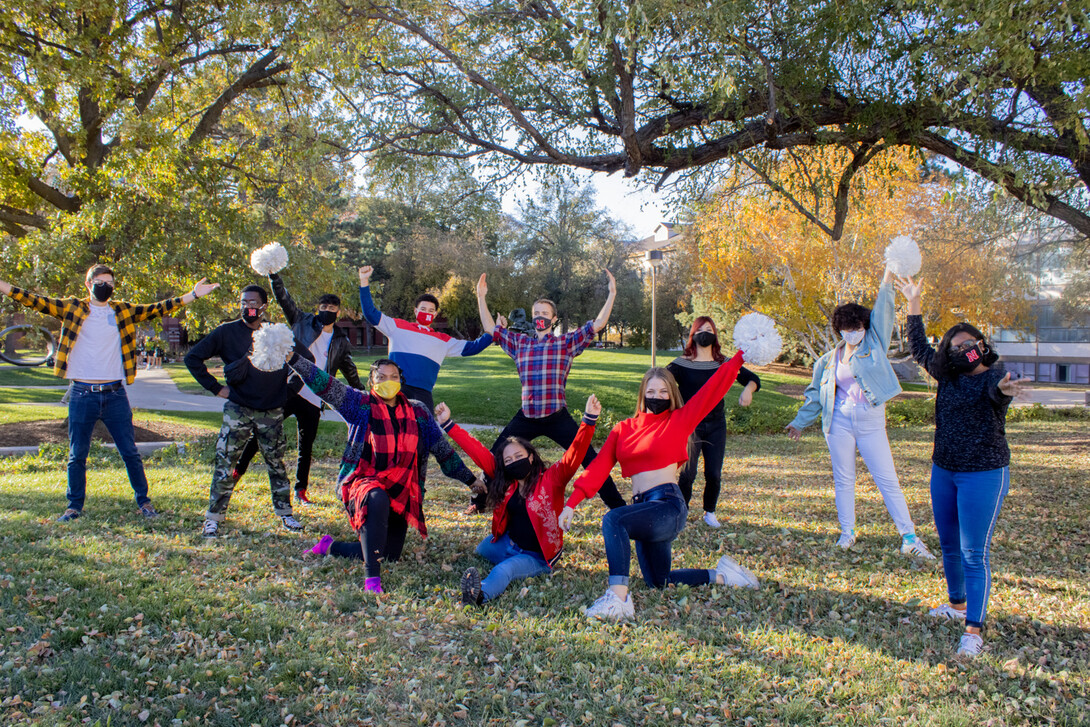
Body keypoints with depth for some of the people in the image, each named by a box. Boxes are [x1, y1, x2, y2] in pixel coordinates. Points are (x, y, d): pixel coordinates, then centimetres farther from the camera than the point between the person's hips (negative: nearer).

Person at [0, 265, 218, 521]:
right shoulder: (72, 308, 5)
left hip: (115, 394, 1)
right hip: (82, 395, -1)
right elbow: (36, 301, -2)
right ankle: (74, 506, 22)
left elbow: (156, 309, 6)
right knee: (77, 455, 9)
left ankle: (143, 501, 17)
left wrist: (193, 295, 1)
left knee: (130, 452, 5)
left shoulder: (123, 311, 8)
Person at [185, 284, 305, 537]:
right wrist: (216, 388, -4)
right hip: (238, 409, -1)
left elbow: (306, 358, 15)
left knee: (276, 463, 9)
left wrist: (290, 386, 5)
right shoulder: (227, 332, 0)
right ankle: (212, 519, 8)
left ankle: (285, 514, 20)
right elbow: (193, 357, 1)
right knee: (225, 464, -3)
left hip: (272, 411, 2)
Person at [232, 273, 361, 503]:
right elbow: (284, 298, -2)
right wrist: (273, 274, -13)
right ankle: (238, 470, 11)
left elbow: (349, 368, 22)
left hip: (313, 400, 2)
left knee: (306, 448, 7)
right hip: (288, 390, -2)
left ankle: (301, 490, 19)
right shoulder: (303, 322, 6)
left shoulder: (341, 341, 12)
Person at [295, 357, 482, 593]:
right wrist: (293, 359, -21)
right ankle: (372, 578, -37)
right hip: (364, 482, -4)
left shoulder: (418, 412, 9)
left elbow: (442, 449, 14)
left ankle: (330, 547, 21)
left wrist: (470, 479, 17)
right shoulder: (361, 404, 0)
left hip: (402, 493, 4)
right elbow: (325, 385, -9)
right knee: (377, 500, -40)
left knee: (390, 555, -1)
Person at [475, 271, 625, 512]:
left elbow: (597, 324, -4)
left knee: (590, 460, -5)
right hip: (526, 417, 3)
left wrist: (612, 294, -10)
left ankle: (617, 505, 7)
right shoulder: (520, 343, 11)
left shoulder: (566, 343, 2)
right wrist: (481, 297, 11)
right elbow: (490, 328, 15)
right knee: (494, 458, 8)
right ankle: (479, 502, 27)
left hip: (558, 417, -3)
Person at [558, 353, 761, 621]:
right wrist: (571, 503, -2)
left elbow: (713, 388, -1)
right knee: (658, 582, 15)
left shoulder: (680, 420, 4)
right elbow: (598, 467, 7)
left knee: (613, 519, -32)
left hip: (669, 507, -7)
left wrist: (741, 355, -8)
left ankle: (618, 598, -36)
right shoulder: (623, 429, 14)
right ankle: (720, 575, 33)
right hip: (644, 510, 7)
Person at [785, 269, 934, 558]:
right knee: (843, 479, 8)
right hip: (839, 423, 2)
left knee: (888, 480, -2)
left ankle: (909, 537, 3)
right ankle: (847, 532, 21)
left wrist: (889, 276, -17)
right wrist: (800, 422, 20)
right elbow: (815, 394, 17)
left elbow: (882, 312, -7)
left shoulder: (874, 345, 4)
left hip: (871, 424, -2)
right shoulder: (829, 360, 9)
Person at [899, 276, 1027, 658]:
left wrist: (1004, 389, -63)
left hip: (983, 475, -7)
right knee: (949, 546, 19)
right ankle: (957, 604, 38)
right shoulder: (947, 375, 8)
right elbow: (919, 347, 22)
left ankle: (973, 630, -2)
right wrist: (913, 302, 22)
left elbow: (998, 389, -38)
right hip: (943, 472, 7)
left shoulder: (993, 377, -12)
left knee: (974, 554, -7)